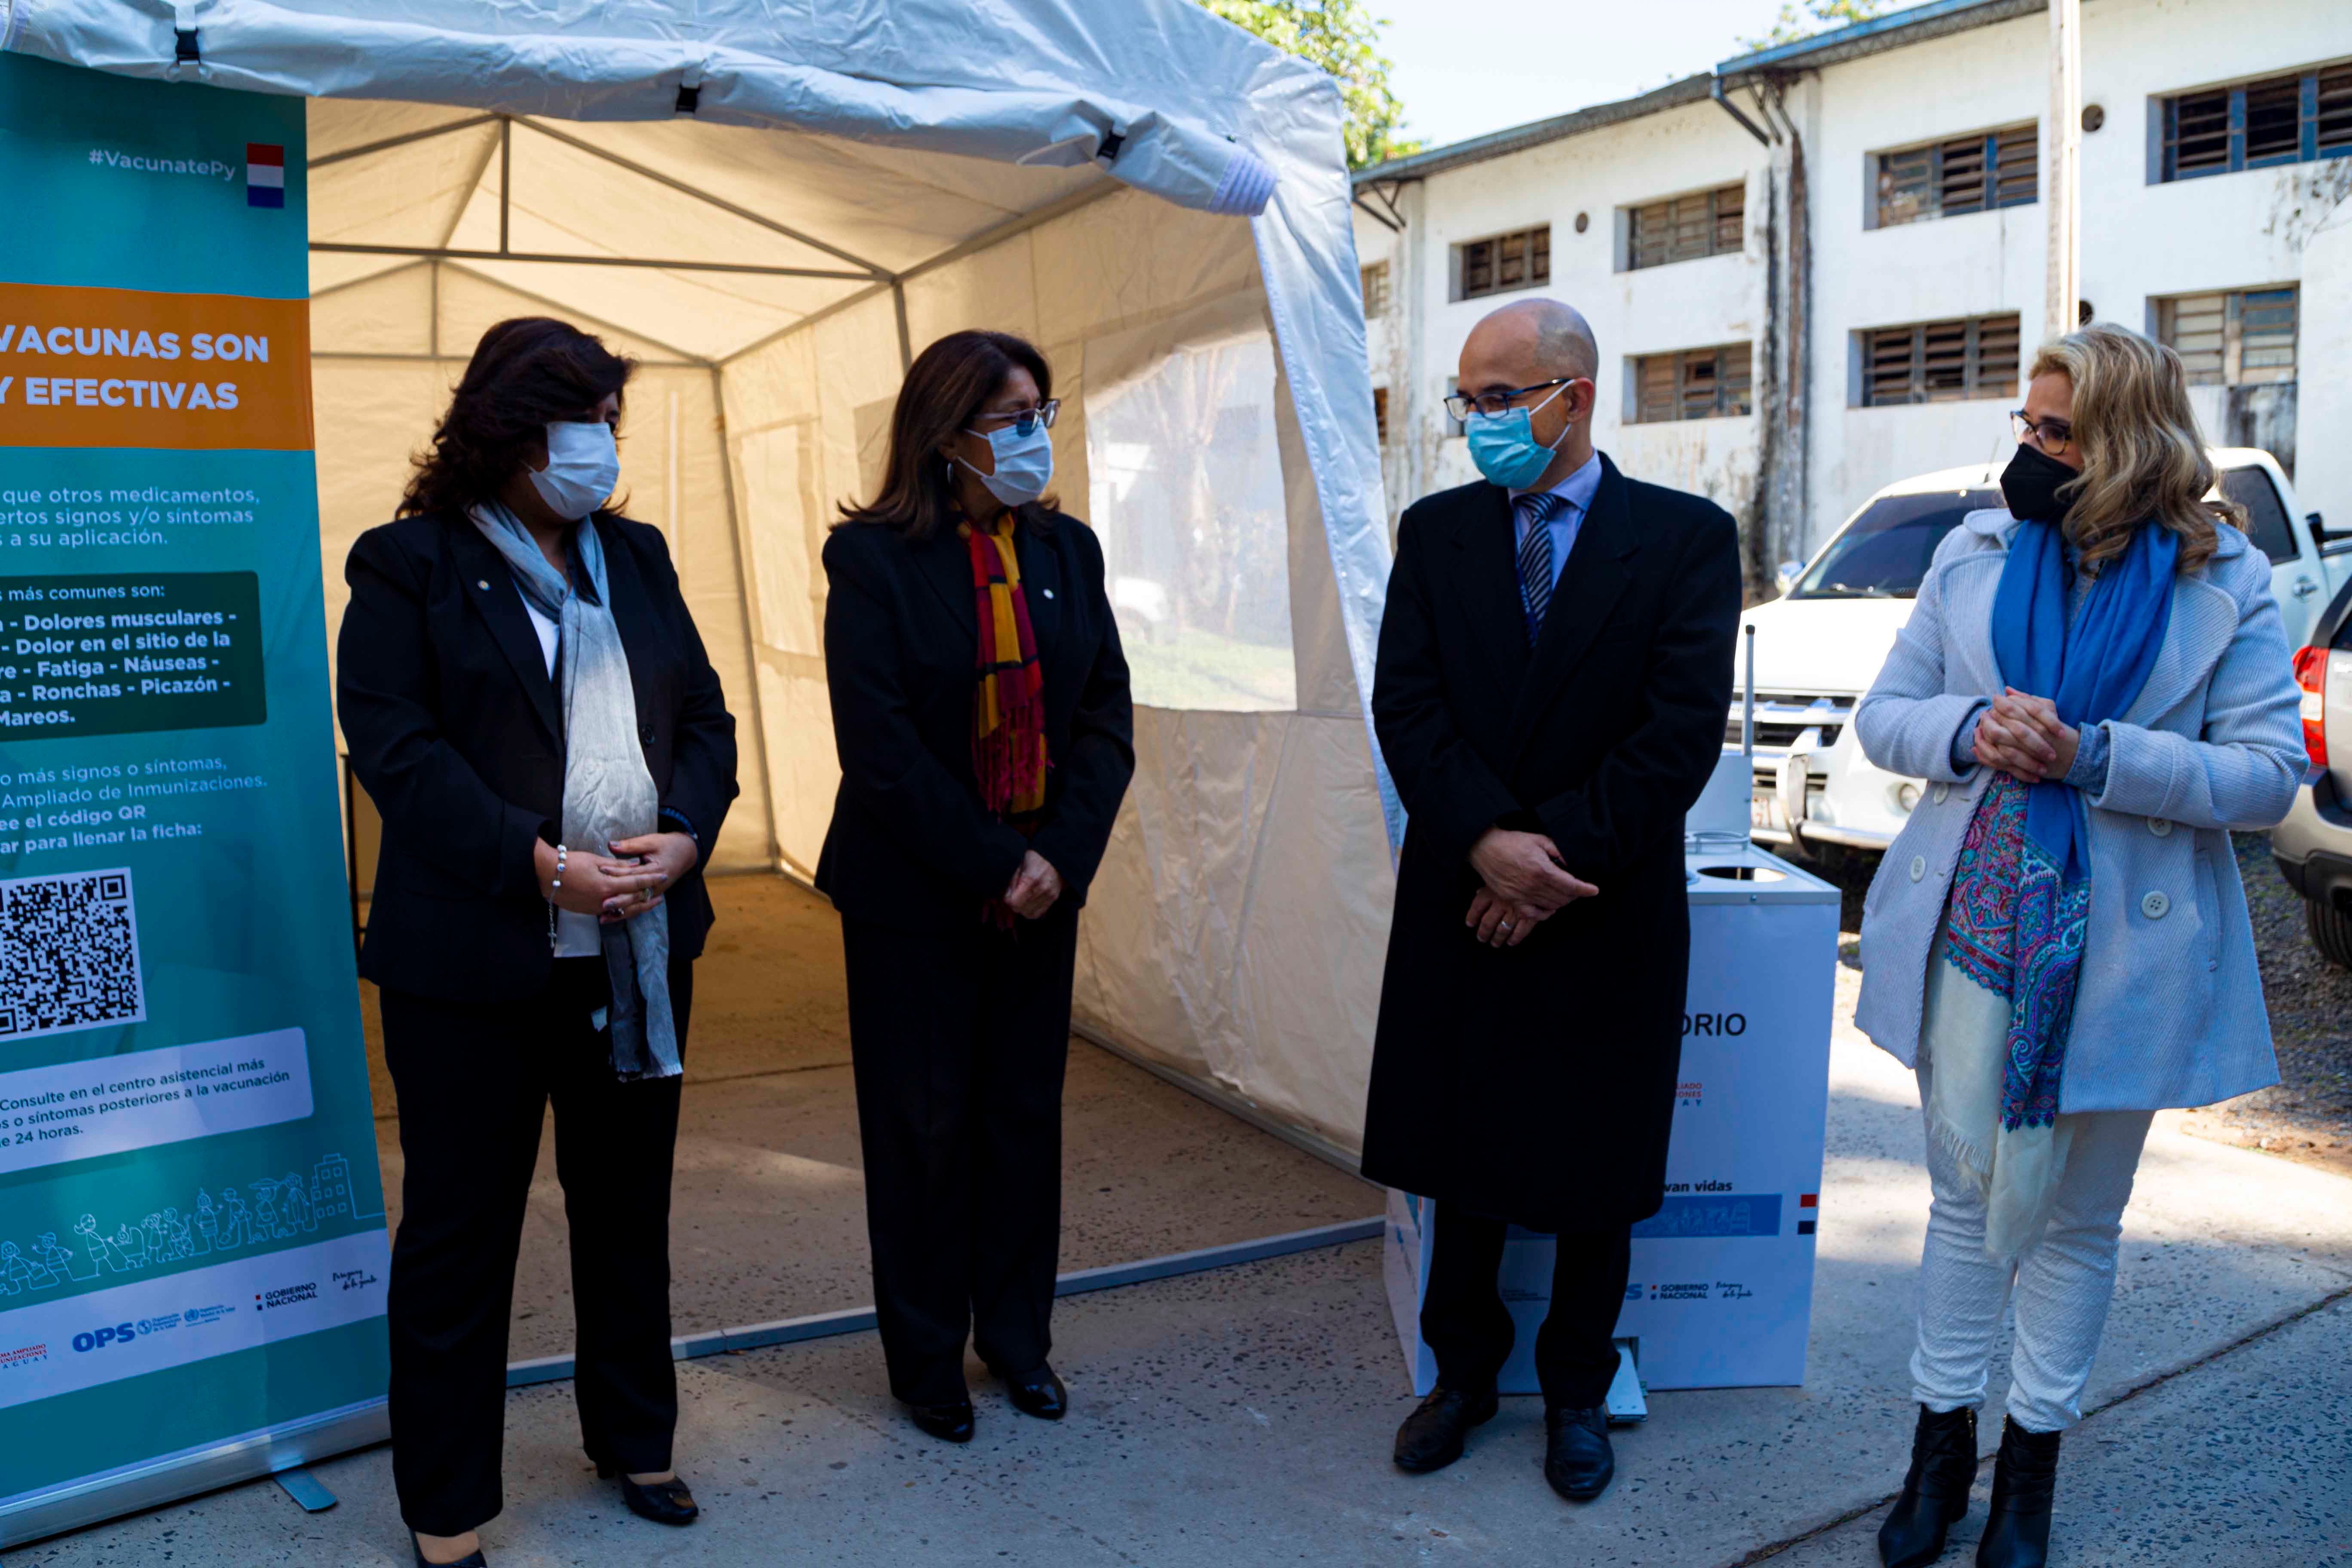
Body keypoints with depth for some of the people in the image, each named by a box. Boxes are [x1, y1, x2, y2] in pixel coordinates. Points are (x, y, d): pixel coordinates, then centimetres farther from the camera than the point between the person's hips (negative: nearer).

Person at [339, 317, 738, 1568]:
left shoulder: (636, 557, 12)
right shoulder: (408, 564, -3)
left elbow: (705, 717, 9)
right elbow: (394, 744, -12)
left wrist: (683, 835, -9)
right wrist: (538, 862, -21)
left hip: (639, 947, 5)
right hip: (475, 953, -5)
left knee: (628, 1206, 17)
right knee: (460, 1229, 6)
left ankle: (634, 1442, 36)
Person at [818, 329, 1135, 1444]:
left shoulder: (1066, 550, 4)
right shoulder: (873, 558, -10)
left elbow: (1107, 717, 2)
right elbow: (879, 745, -15)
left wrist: (1058, 857, -10)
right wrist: (992, 866, -16)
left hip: (1042, 885, 4)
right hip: (911, 894, -4)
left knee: (1026, 1112, 13)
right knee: (921, 1125, 8)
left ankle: (1014, 1333, 31)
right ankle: (927, 1355, 26)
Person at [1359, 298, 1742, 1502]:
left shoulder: (1688, 537, -4)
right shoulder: (1435, 531, 4)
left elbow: (1681, 734, -12)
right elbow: (1406, 704, -5)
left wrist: (1555, 858, -16)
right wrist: (1488, 839, -19)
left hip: (1609, 917, -2)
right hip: (1461, 907, 2)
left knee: (1594, 1176, 11)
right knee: (1461, 1156, 13)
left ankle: (1575, 1390, 32)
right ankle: (1465, 1368, 34)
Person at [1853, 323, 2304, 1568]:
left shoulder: (2224, 581, -4)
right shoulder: (1974, 554, 5)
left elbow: (2269, 773, -8)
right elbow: (1883, 714, 6)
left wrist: (2094, 758, -21)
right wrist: (1971, 732, -15)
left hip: (2120, 947, -2)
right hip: (1970, 927, 2)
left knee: (2075, 1216, 12)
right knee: (1968, 1195, 13)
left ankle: (2032, 1459, 28)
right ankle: (1942, 1439, 27)